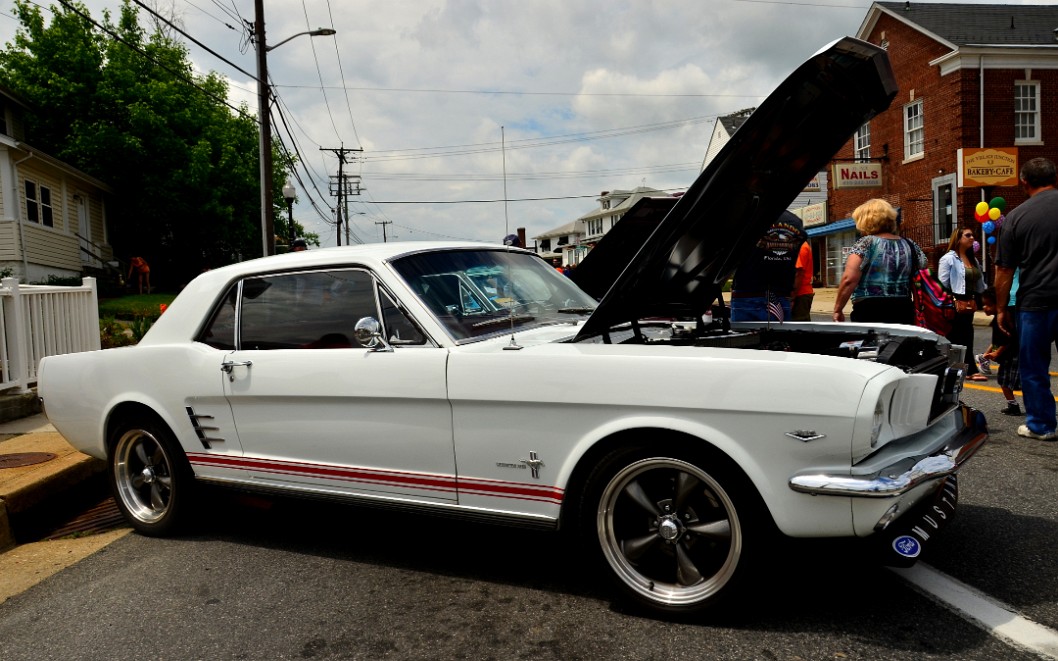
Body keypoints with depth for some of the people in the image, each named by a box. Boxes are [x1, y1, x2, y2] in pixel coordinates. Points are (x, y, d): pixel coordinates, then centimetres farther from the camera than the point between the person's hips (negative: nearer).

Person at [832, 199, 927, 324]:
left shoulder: (865, 243, -7)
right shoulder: (910, 245, 10)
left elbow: (849, 279, -18)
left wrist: (838, 309, -10)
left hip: (869, 314, -5)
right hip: (904, 313, 5)